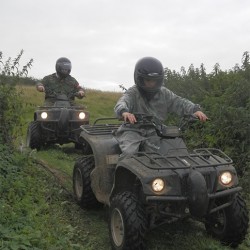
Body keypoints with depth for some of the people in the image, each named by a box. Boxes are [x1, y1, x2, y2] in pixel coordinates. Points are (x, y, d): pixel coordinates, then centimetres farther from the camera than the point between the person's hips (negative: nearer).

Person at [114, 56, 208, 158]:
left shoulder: (164, 93, 6)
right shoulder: (132, 93, -7)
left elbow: (179, 102, -1)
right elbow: (122, 103, -26)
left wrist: (195, 110, -22)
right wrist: (124, 112, -52)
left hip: (154, 132, 3)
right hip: (133, 131, -3)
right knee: (129, 153, -27)